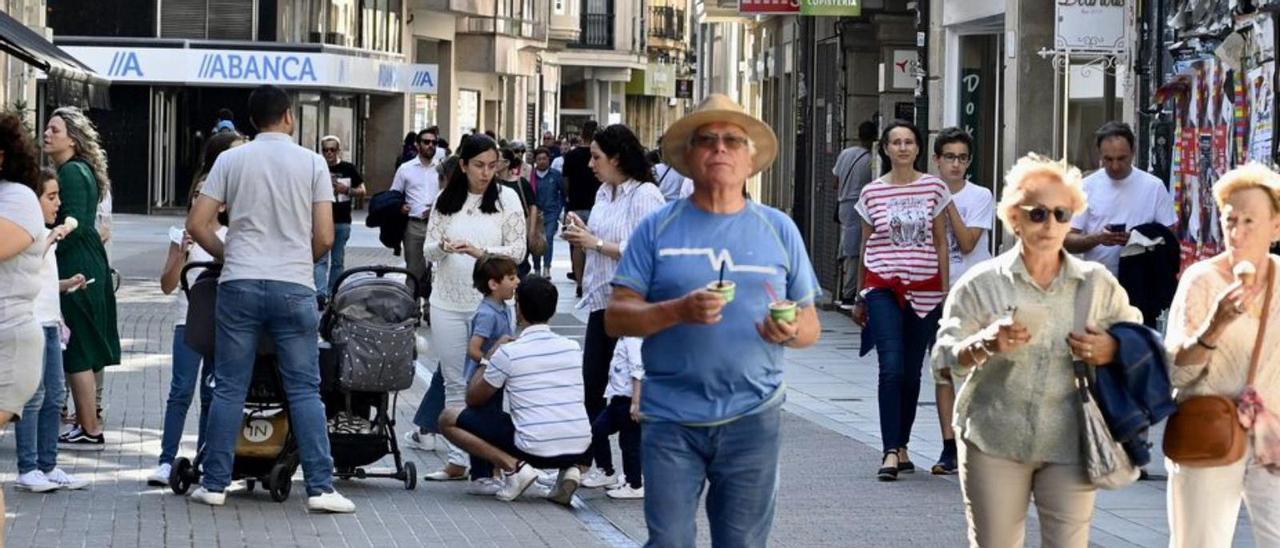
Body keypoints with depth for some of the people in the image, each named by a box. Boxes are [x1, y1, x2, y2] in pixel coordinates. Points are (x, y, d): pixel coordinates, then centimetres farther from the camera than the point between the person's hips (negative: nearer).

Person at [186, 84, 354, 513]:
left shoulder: (230, 160, 3)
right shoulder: (312, 163, 1)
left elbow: (197, 225, 2)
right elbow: (324, 238, -1)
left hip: (240, 285, 1)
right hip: (294, 287, -1)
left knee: (229, 388, 7)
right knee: (304, 389, 3)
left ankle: (214, 484, 9)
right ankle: (320, 487, -1)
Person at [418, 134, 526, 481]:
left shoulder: (507, 199, 1)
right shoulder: (446, 201, 7)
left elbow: (518, 250, -3)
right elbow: (429, 250, 8)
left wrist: (483, 252, -19)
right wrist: (443, 248, -15)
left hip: (489, 301, -3)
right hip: (448, 302, 3)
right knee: (455, 383, 6)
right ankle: (457, 461, 9)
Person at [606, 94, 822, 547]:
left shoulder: (779, 230, 9)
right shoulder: (658, 229, 4)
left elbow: (811, 325, 11)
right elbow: (616, 318, -1)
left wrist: (791, 331, -14)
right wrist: (680, 310, -19)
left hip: (751, 419, 2)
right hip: (671, 419, -1)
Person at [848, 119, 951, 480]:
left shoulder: (934, 189, 5)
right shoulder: (872, 193, 4)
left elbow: (941, 243, 8)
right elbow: (865, 246, 12)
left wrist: (945, 291, 3)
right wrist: (860, 298, 16)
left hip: (924, 290, 1)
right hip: (883, 288, -1)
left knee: (912, 372, 6)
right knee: (891, 368, -13)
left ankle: (901, 446, 20)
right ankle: (891, 453, -15)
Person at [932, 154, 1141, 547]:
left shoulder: (1097, 284, 6)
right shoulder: (983, 283, 1)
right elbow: (944, 359, -4)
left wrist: (1112, 351, -10)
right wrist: (986, 344, -26)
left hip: (1068, 444, 1)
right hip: (995, 441, -1)